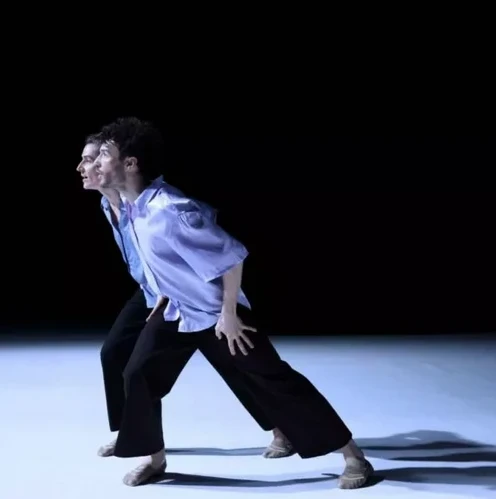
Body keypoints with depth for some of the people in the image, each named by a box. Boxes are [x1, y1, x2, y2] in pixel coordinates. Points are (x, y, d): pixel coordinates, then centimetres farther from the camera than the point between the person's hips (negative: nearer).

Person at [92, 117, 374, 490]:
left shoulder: (168, 211, -33)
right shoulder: (134, 205, -5)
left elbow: (231, 257, -29)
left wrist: (228, 315, -20)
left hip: (217, 313, -8)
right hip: (177, 311, 8)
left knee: (274, 380, -6)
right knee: (138, 375, 3)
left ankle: (354, 457, 1)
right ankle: (155, 458, 23)